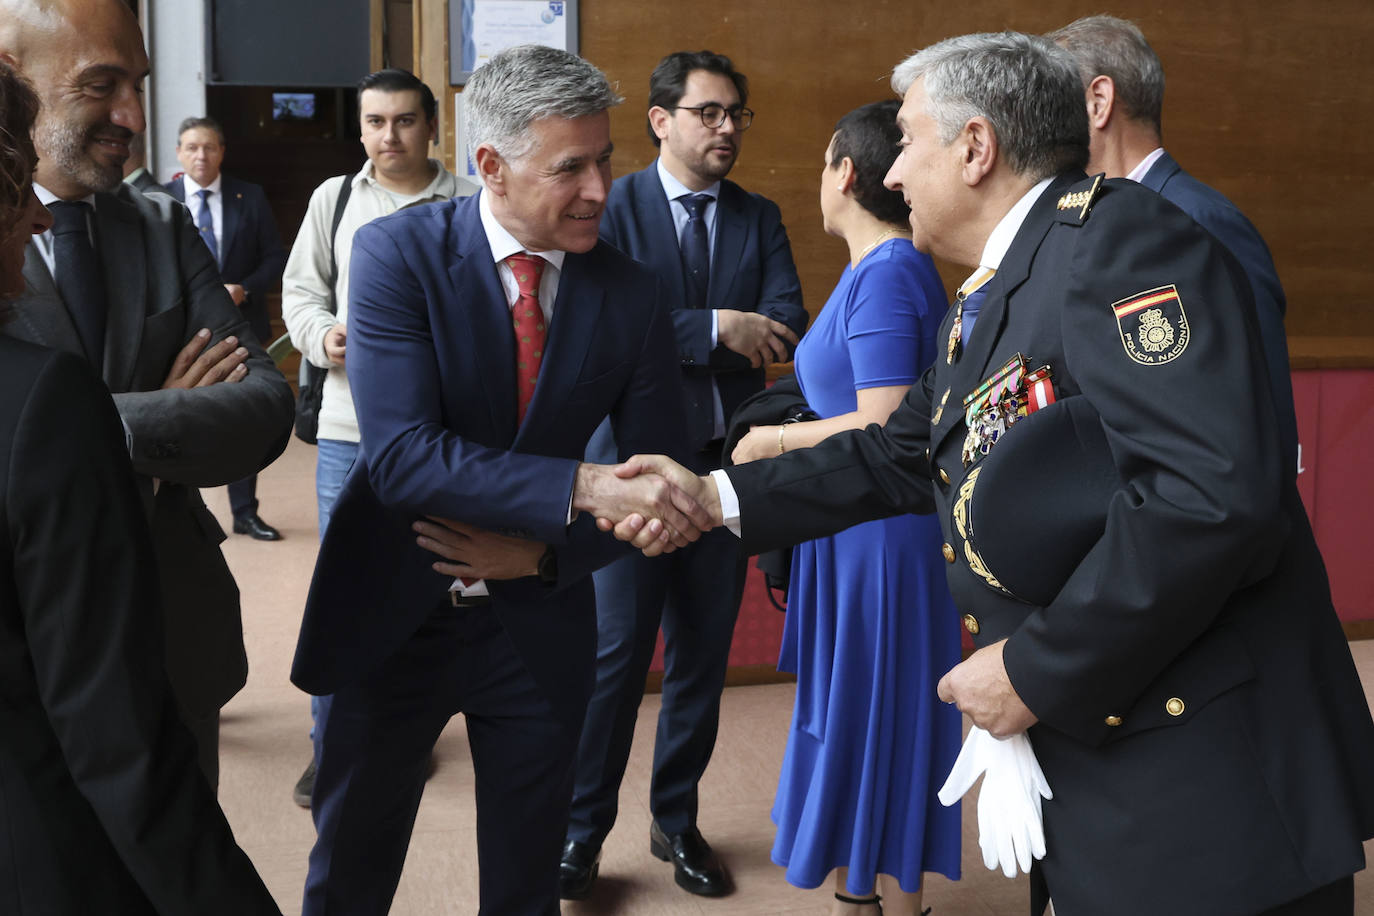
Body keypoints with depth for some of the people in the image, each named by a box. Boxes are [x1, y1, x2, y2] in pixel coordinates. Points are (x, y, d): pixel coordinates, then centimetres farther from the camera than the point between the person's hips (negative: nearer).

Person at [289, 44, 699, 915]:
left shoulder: (632, 292, -7)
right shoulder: (399, 252, -15)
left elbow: (656, 478, 0)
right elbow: (401, 454, -26)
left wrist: (546, 552, -15)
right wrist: (581, 488, -34)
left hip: (539, 624, 2)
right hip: (393, 614, -2)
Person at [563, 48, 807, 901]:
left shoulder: (760, 218, 9)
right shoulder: (612, 206, -3)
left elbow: (788, 327, -5)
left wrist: (670, 339, -15)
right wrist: (718, 329, -18)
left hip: (725, 460, 4)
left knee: (704, 654, 12)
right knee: (615, 651, -2)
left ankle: (677, 821, 28)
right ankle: (583, 829, 15)